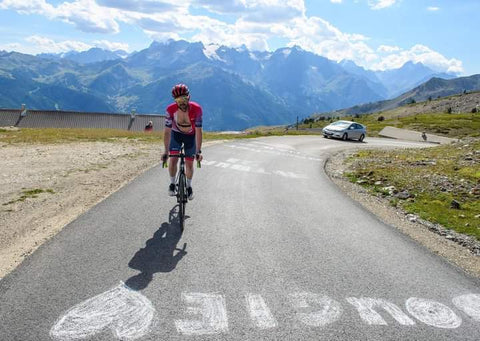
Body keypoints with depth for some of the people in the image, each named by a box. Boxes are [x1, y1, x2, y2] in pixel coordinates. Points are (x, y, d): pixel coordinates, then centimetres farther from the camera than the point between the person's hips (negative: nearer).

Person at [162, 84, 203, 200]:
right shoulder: (170, 109, -29)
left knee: (189, 163, 0)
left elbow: (198, 131, -28)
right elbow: (167, 131, -24)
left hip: (190, 136, 0)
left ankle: (189, 186, 25)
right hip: (176, 134, 0)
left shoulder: (196, 109, -31)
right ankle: (172, 183, 9)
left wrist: (198, 151, -31)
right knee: (173, 159, -16)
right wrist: (166, 151, -26)